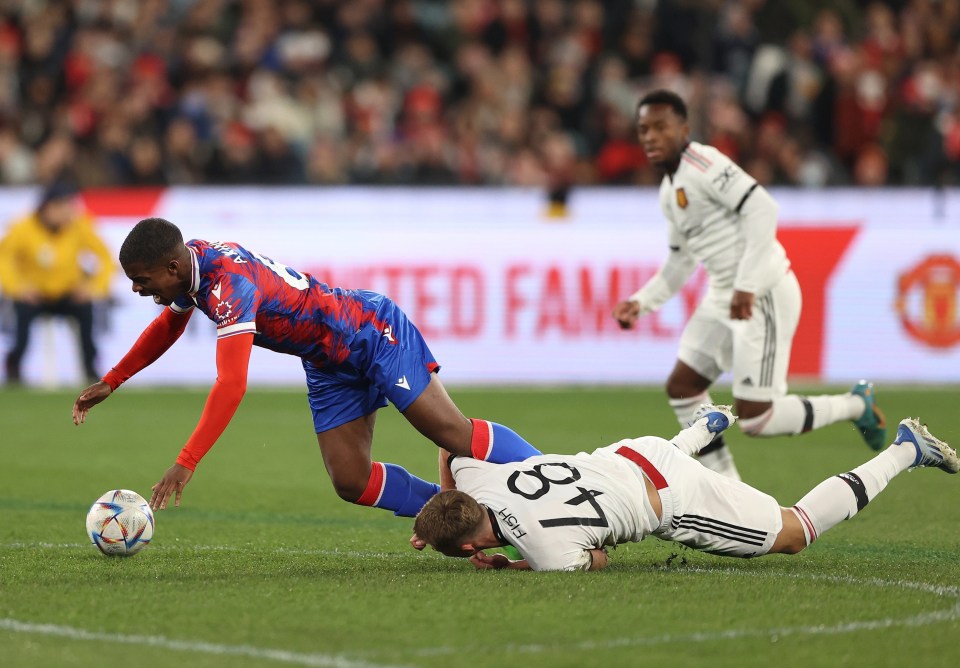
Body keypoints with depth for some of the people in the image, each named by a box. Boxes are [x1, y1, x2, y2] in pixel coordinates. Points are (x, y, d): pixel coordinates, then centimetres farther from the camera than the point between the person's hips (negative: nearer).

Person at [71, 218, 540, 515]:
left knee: (455, 436, -10)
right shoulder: (191, 261, -5)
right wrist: (109, 383, 19)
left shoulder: (230, 285, -34)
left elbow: (231, 385, -42)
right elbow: (167, 326, 19)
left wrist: (186, 463, -44)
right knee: (352, 483, -1)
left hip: (374, 333, -9)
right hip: (331, 365, 9)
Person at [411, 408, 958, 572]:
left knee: (797, 533, 15)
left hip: (677, 503, -7)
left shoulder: (548, 552, -35)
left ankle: (906, 451, 23)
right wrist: (436, 523, 5)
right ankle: (707, 428, 57)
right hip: (636, 453, 7)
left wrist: (503, 567, -16)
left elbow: (597, 561, -13)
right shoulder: (477, 480, -17)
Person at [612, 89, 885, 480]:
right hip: (723, 297, 10)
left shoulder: (703, 165, -16)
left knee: (754, 419, -11)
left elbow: (762, 209, -26)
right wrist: (641, 302, 12)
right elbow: (680, 263, 25)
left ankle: (856, 406, 11)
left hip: (763, 296, -10)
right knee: (682, 388, 10)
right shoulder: (669, 191, 15)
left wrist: (747, 286, -27)